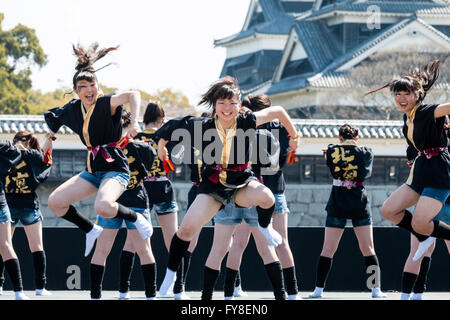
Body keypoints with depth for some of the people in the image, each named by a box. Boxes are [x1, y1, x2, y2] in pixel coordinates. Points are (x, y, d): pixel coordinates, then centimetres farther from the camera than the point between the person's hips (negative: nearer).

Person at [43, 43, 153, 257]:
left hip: (115, 168, -7)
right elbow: (54, 119, 26)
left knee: (103, 207, -34)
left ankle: (135, 218, -3)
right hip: (92, 170, 7)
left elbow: (133, 95, -31)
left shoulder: (106, 103, -13)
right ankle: (91, 230, 17)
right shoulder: (73, 110, 5)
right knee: (55, 202, -4)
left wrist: (134, 123, -43)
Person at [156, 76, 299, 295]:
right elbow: (172, 127, 3)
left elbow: (278, 111, -1)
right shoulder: (202, 127, -14)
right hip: (213, 186, 0)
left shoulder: (246, 122, -14)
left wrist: (294, 136, 9)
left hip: (242, 184, 0)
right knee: (187, 228, -16)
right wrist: (162, 145, 18)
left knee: (266, 197, -34)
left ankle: (264, 227, 4)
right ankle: (170, 274, 7)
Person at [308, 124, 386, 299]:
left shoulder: (332, 151, -1)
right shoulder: (366, 153, 0)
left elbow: (331, 170, 9)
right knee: (368, 249, 6)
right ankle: (376, 289, 2)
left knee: (328, 249, 4)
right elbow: (367, 172, 11)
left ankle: (319, 289, 1)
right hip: (359, 202, 0)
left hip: (337, 203, 0)